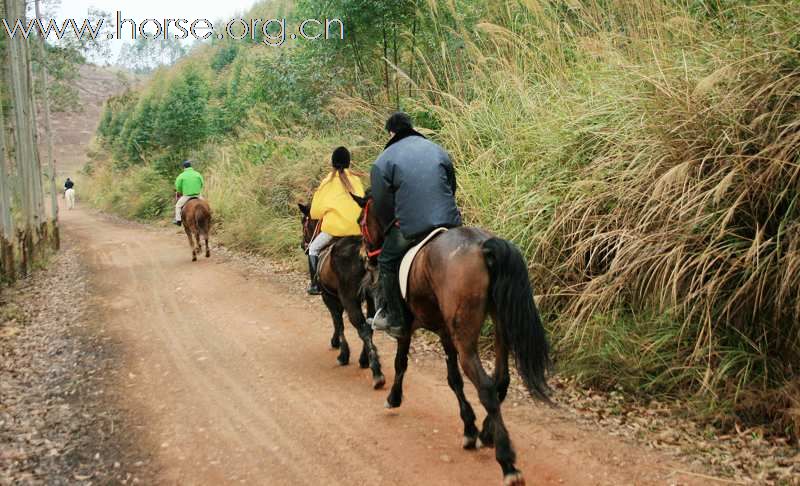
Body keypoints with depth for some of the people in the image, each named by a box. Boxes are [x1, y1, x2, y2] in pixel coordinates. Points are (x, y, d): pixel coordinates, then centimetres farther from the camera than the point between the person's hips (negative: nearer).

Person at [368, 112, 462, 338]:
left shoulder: (384, 161, 3)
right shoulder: (438, 150, 17)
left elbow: (382, 204, 2)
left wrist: (391, 230, 17)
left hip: (411, 227, -4)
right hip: (450, 222, 4)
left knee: (387, 261, 15)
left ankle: (394, 318, 15)